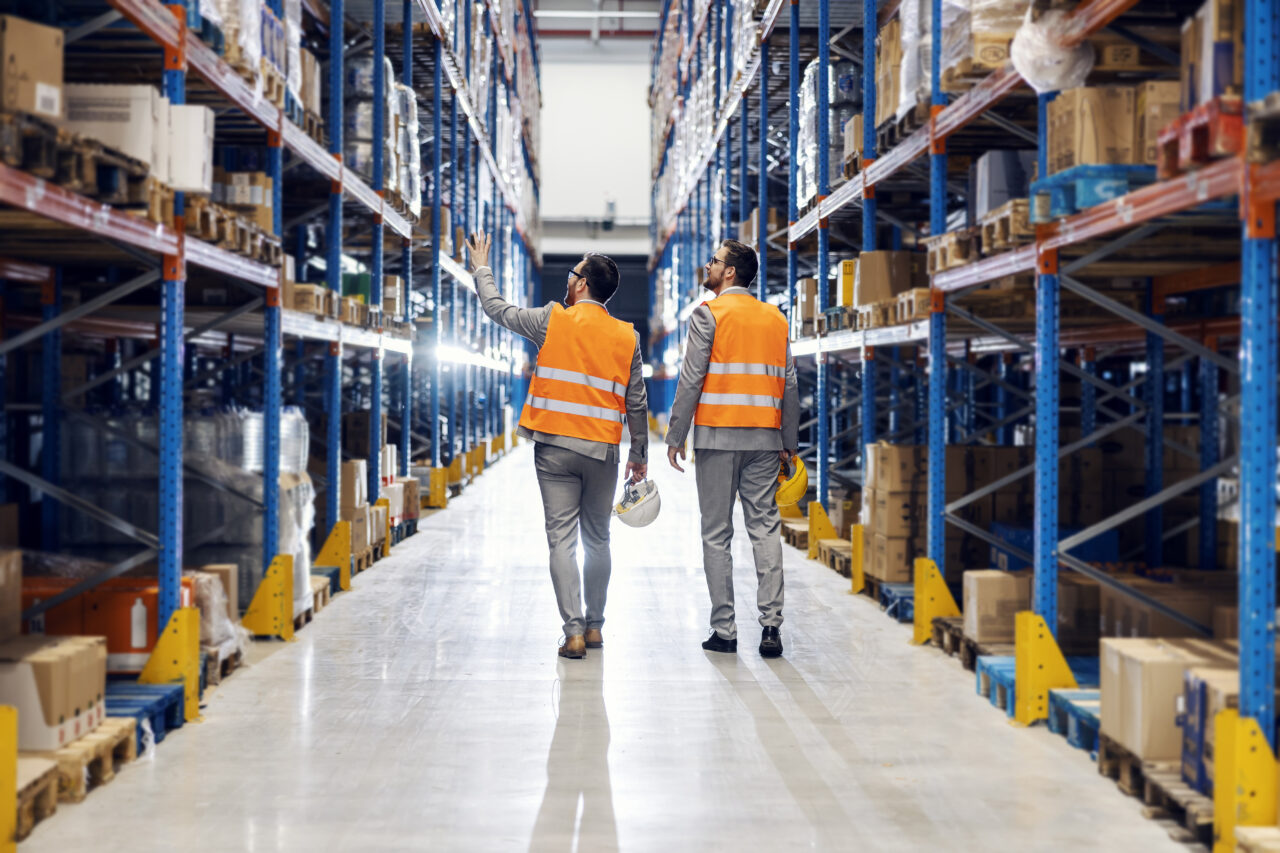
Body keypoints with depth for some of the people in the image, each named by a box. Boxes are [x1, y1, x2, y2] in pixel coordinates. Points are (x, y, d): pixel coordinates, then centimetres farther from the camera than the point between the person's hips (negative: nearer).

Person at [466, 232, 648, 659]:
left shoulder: (554, 320, -4)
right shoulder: (627, 336, 4)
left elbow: (497, 309, 9)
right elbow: (636, 403, 6)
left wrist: (481, 268, 26)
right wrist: (639, 454, 16)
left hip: (555, 447, -2)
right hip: (602, 451, 3)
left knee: (562, 538, -2)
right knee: (597, 539, 15)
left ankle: (574, 631, -8)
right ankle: (594, 626, 21)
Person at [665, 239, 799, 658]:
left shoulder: (708, 313, -2)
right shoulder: (776, 318, 12)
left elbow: (691, 379, -7)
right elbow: (789, 385, 11)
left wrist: (675, 436, -2)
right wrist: (789, 443, 16)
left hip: (718, 435, -4)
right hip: (764, 437, 4)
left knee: (717, 533, 2)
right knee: (766, 528, 4)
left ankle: (724, 629, 3)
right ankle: (771, 624, -4)